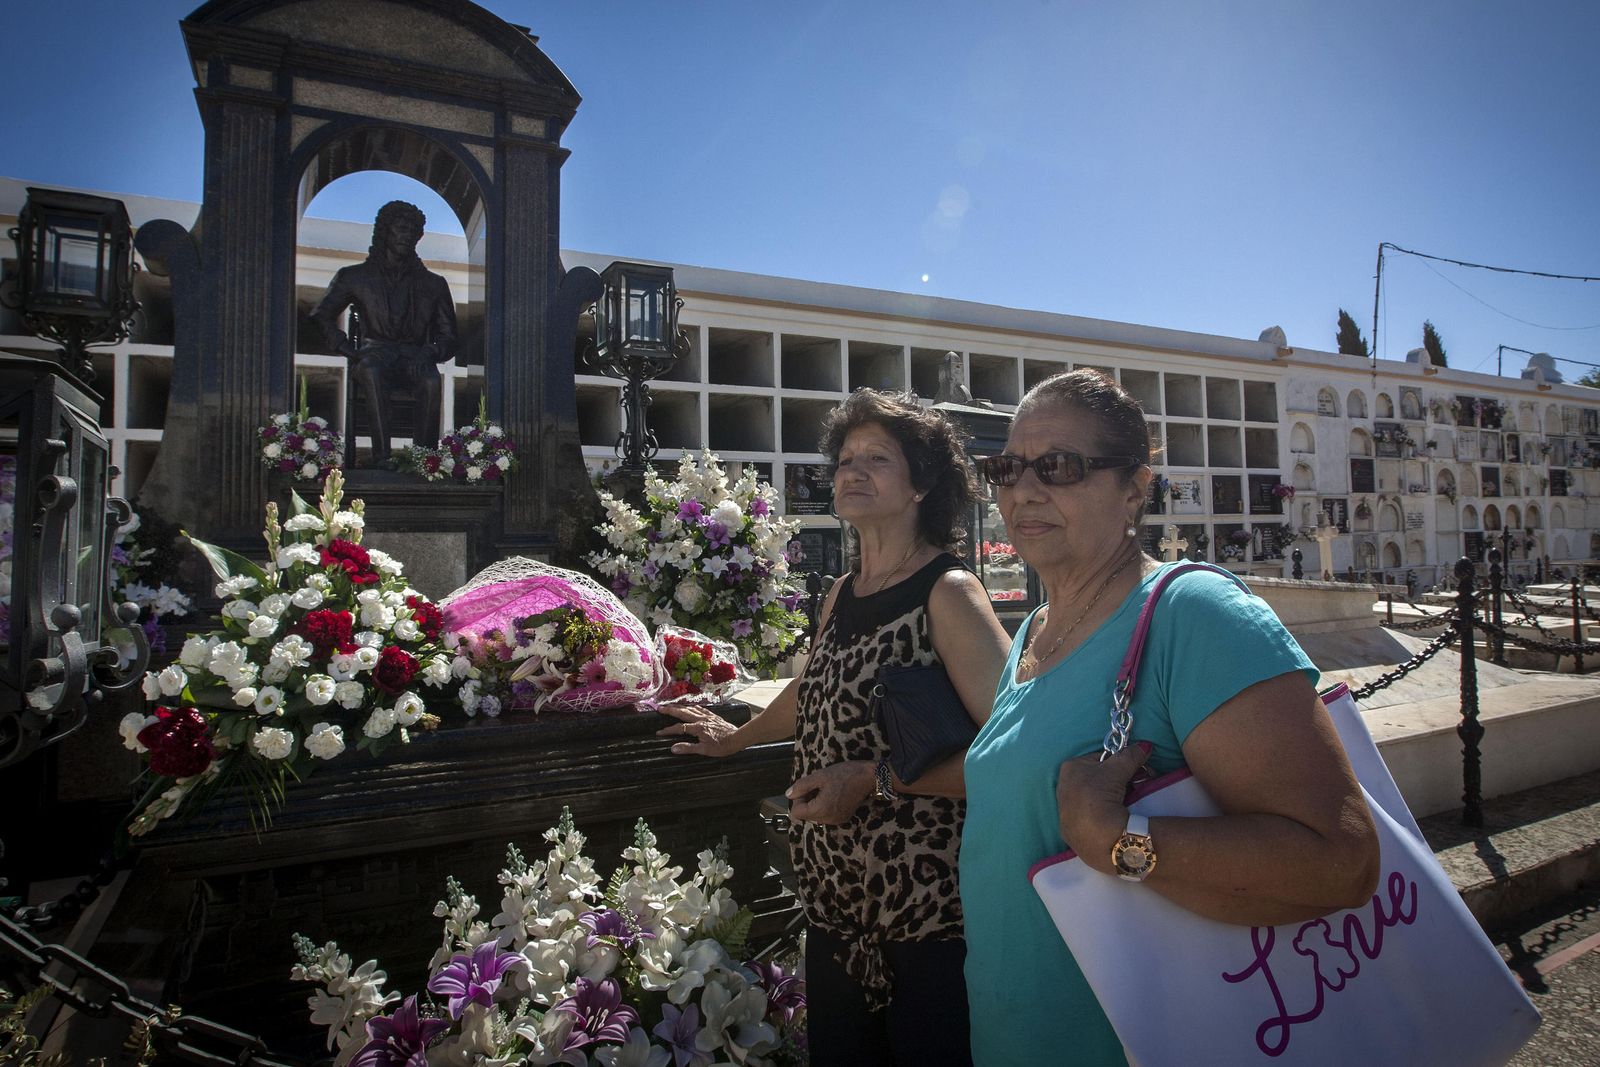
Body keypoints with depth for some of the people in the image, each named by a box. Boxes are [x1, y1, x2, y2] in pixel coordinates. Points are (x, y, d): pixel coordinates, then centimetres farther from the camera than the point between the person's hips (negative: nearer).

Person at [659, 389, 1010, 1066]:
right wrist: (735, 738, 38)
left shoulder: (949, 594, -15)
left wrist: (875, 779, -21)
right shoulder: (840, 595, 9)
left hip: (923, 905, -7)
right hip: (834, 893, 7)